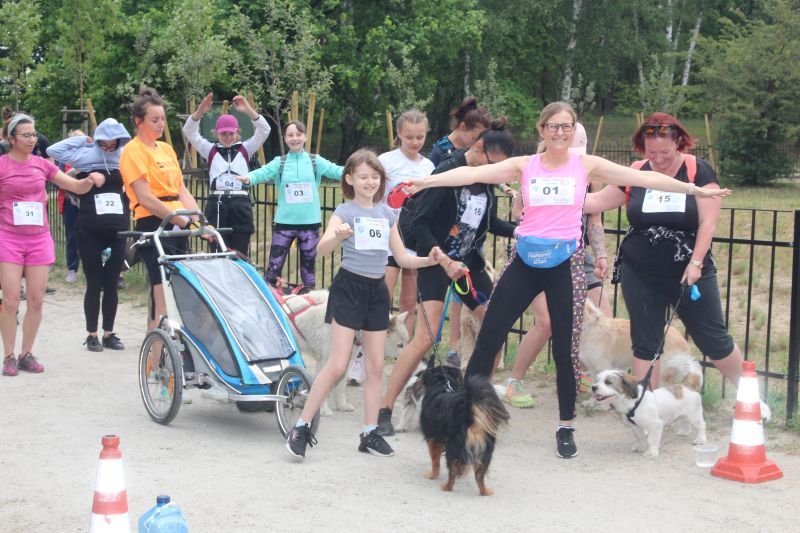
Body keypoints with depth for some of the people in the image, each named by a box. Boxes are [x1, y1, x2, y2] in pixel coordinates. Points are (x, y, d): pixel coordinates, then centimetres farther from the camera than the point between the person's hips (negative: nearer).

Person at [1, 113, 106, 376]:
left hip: (39, 238, 3)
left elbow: (76, 187, 7)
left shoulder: (42, 164, 7)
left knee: (36, 300, 3)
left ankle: (27, 354, 14)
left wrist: (91, 180, -12)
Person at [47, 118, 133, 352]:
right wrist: (82, 139, -3)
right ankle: (92, 335, 10)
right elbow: (53, 150, -4)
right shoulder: (86, 156, 0)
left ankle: (108, 333, 15)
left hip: (117, 230, 2)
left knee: (111, 284, 7)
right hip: (90, 231, -2)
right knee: (94, 284, 2)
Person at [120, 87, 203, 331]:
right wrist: (186, 222, -15)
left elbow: (182, 192, 15)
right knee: (162, 292, -12)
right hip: (153, 225, -8)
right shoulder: (134, 150, -6)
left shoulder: (166, 149, 17)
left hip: (177, 225, 8)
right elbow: (145, 198, -14)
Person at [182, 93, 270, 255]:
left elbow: (264, 130, -1)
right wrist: (200, 112, -18)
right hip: (216, 205, 0)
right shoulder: (211, 150, 13)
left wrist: (248, 110, -17)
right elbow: (189, 131, 1)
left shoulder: (245, 149, 12)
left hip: (241, 206, 0)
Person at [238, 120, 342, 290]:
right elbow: (263, 172, -11)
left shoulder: (315, 161, 3)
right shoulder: (279, 162, 3)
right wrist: (248, 178, -33)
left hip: (309, 222, 0)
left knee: (308, 266, 10)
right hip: (285, 222, 0)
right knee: (274, 266, -1)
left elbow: (335, 170, -9)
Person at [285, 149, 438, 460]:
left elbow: (402, 257, 13)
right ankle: (301, 428, -1)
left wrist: (428, 259, -5)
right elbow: (322, 249, -23)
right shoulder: (345, 212, -7)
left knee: (376, 366, 7)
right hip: (349, 286, -6)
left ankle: (370, 433, 15)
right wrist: (337, 236, -45)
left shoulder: (387, 213, 9)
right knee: (337, 366, -10)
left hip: (377, 290, 6)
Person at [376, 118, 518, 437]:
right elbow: (417, 223, -18)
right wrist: (444, 261, -25)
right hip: (437, 262, -7)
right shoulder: (447, 172, -16)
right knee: (425, 337, -16)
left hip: (469, 263, 7)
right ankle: (384, 411, -9)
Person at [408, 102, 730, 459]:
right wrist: (423, 182, -19)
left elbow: (644, 178, -1)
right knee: (488, 338, 1)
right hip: (525, 262, 1)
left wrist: (694, 189, -6)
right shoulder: (524, 166, 3)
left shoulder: (587, 165, 2)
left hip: (565, 265, -1)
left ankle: (566, 427, 19)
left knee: (565, 349, 2)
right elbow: (473, 173, -9)